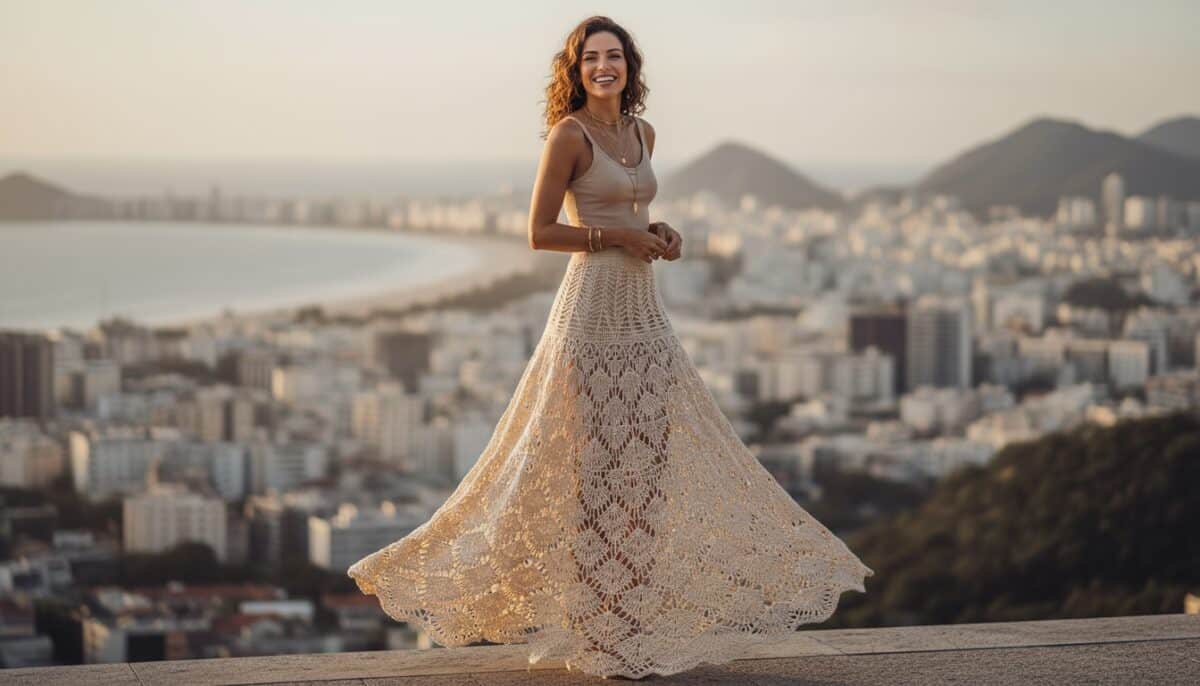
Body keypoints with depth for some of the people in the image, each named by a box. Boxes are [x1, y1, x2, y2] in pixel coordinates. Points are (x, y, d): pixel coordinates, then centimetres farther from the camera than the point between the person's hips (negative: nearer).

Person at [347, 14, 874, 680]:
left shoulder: (642, 132, 12)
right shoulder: (569, 134, -9)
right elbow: (539, 232, -11)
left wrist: (657, 231, 5)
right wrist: (619, 236, -13)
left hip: (642, 311, 8)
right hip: (593, 306, -8)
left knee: (649, 455, 9)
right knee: (593, 457, -4)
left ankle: (635, 612, 17)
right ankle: (594, 624, 4)